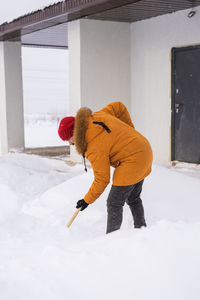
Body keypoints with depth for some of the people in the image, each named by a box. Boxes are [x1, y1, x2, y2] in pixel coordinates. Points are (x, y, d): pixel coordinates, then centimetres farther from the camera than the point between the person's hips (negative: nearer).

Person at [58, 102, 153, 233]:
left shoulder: (94, 149, -21)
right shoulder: (96, 117, -1)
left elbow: (102, 180, -16)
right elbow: (119, 107, 11)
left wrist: (87, 201, -3)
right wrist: (130, 130, 20)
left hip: (131, 161, -10)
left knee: (114, 204, -3)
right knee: (133, 199, 22)